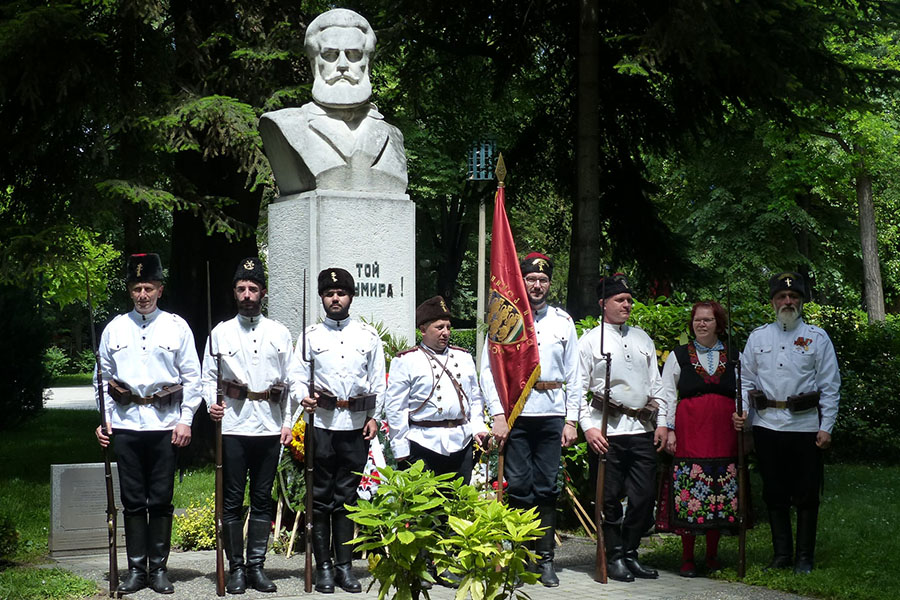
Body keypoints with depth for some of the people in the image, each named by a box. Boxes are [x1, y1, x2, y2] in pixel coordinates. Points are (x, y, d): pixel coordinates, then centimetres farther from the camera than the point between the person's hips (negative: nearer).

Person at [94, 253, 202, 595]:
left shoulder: (176, 327, 3)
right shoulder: (114, 329, 9)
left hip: (164, 422, -1)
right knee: (132, 500, 5)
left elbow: (192, 378, 3)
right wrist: (104, 419, 5)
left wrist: (185, 421, -3)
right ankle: (136, 570, 12)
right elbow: (103, 378, 13)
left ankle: (158, 569, 12)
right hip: (126, 422, 2)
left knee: (161, 500, 3)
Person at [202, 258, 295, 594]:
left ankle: (256, 566, 12)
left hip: (269, 426, 1)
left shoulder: (279, 334, 10)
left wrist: (287, 423, 4)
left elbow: (290, 382, 11)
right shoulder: (221, 333, 8)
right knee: (232, 500, 0)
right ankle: (236, 568, 7)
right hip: (232, 426, -1)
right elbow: (209, 376, 8)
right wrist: (212, 404, -11)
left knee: (262, 498, 5)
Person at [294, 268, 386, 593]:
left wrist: (373, 417, 3)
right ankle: (323, 567, 8)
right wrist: (304, 397, -16)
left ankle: (344, 566, 12)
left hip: (356, 423, 1)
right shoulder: (311, 335, 7)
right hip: (322, 423, -1)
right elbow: (299, 375, 4)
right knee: (321, 498, 1)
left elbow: (378, 381, 10)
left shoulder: (369, 335, 9)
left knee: (347, 497, 6)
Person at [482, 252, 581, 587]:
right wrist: (498, 415, -8)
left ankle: (545, 560, 11)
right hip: (516, 415, -2)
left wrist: (571, 421, 4)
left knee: (547, 488, 4)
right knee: (519, 487, -3)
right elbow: (488, 370, 0)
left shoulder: (563, 321, 11)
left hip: (552, 416, 2)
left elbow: (573, 376, 11)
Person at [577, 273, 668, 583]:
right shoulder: (590, 341, 2)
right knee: (610, 498, 0)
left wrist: (662, 422, 9)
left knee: (644, 496, 4)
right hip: (607, 431, -4)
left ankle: (630, 553, 18)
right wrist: (587, 427, -11)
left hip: (642, 429, 5)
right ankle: (614, 557, 12)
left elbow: (656, 384, 18)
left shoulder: (643, 338, 17)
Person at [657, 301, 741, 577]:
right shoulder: (678, 356, 10)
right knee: (689, 494, -6)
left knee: (721, 494, 1)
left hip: (724, 432, 2)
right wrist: (669, 429, -2)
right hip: (689, 430, -2)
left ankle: (712, 555, 14)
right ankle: (687, 558, 2)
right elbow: (667, 395, 7)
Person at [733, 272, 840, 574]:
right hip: (767, 425, 2)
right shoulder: (757, 337, 12)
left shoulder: (817, 338, 5)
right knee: (775, 494, 7)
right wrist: (741, 412, -3)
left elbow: (830, 387, 2)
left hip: (805, 426, -2)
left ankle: (805, 557, 11)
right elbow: (746, 379, 13)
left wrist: (826, 428, -4)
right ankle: (781, 555, 16)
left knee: (806, 495, 1)